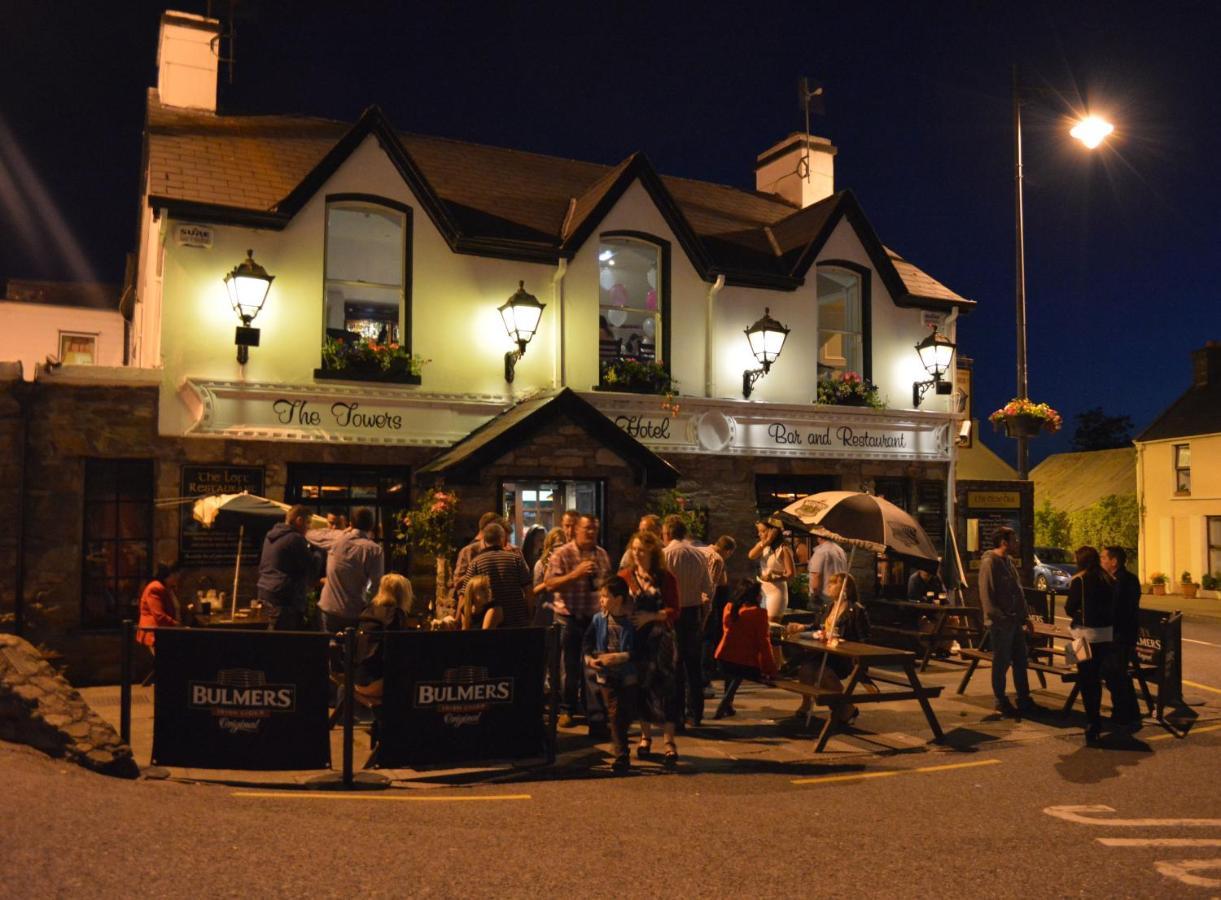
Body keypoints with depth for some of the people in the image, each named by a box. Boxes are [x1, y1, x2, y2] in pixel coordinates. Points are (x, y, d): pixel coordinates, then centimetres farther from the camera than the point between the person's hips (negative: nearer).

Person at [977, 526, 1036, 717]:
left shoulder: (1008, 562, 15)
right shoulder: (989, 563, -14)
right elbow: (986, 595, -19)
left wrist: (1024, 617, 17)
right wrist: (999, 618, -21)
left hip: (1015, 621, 9)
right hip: (1000, 623, -9)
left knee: (1020, 661, 13)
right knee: (1001, 663, 0)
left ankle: (1024, 700, 23)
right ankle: (1000, 702, 11)